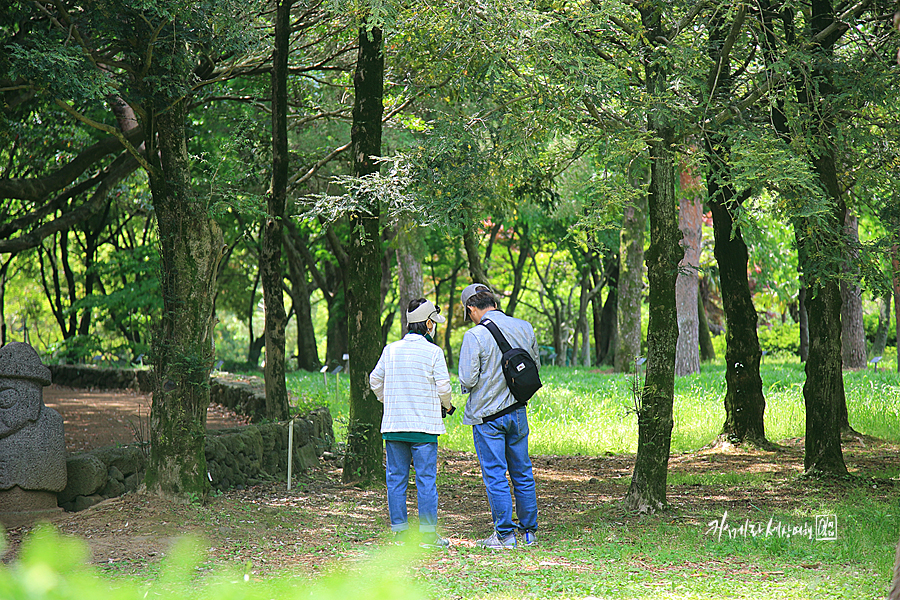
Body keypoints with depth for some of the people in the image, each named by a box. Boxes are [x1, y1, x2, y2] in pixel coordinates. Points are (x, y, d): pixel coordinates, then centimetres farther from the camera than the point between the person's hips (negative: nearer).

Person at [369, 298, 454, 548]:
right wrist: (446, 405, 13)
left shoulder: (391, 350, 5)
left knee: (396, 478, 9)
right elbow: (443, 386, -7)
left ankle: (399, 530, 11)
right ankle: (428, 532, -1)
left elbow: (375, 380, 12)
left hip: (394, 424, 4)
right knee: (426, 478, 0)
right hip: (424, 424, -4)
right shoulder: (433, 352, -7)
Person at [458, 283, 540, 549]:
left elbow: (467, 380, -18)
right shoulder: (524, 328, 0)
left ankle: (505, 535, 4)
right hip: (518, 412, 5)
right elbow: (535, 366, 11)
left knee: (495, 475, 2)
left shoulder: (475, 336, -17)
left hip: (487, 415, -5)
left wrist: (467, 384, 4)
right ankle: (529, 531, 20)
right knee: (522, 473, 14)